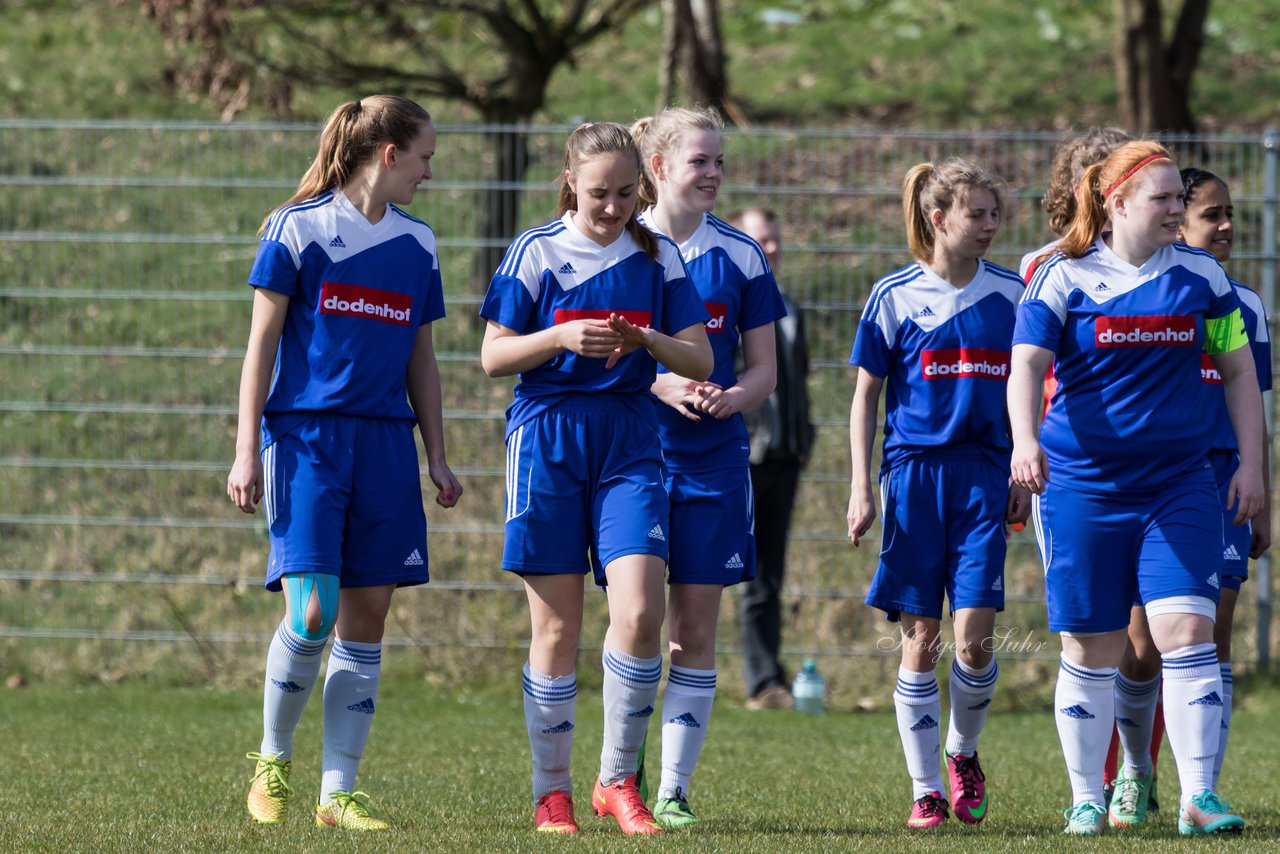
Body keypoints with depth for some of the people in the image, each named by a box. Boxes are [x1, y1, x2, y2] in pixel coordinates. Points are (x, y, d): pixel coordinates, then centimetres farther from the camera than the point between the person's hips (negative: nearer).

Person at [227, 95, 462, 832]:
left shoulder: (418, 245, 14)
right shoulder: (297, 229, -1)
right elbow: (262, 343, -1)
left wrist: (438, 459, 13)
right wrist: (247, 451, -5)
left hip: (385, 441, 5)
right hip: (306, 436, -5)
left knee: (368, 619, 1)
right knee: (313, 613, -14)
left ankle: (338, 794, 6)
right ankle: (273, 760, 10)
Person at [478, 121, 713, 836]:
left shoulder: (659, 257, 7)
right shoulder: (537, 252, 2)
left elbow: (700, 360, 6)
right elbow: (494, 356, 1)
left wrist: (646, 340, -13)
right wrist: (561, 337, -15)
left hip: (630, 442, 1)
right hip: (548, 438, -1)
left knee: (640, 613, -14)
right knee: (558, 627, 0)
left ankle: (618, 781, 0)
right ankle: (552, 791, 10)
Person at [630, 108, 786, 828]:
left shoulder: (740, 256, 5)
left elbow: (764, 370, 8)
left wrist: (730, 398, -13)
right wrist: (659, 385, -15)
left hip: (712, 462, 2)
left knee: (696, 627, 1)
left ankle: (675, 790, 5)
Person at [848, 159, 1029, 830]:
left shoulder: (1009, 293, 6)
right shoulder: (895, 296, 0)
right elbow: (867, 395, 5)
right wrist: (861, 488, 0)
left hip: (982, 477, 1)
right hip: (913, 474, -1)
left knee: (974, 636, -8)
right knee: (919, 641, -1)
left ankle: (963, 752, 19)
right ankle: (926, 789, 8)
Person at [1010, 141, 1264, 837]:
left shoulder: (1201, 276, 6)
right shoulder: (1063, 277, -3)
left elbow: (1238, 370, 13)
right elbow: (1026, 366, -13)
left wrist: (1251, 465, 6)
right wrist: (1025, 440, -30)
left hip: (1179, 485, 2)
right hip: (1082, 486, -2)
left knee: (1186, 629, -12)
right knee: (1092, 648, 4)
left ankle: (1199, 798, -12)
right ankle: (1087, 799, 17)